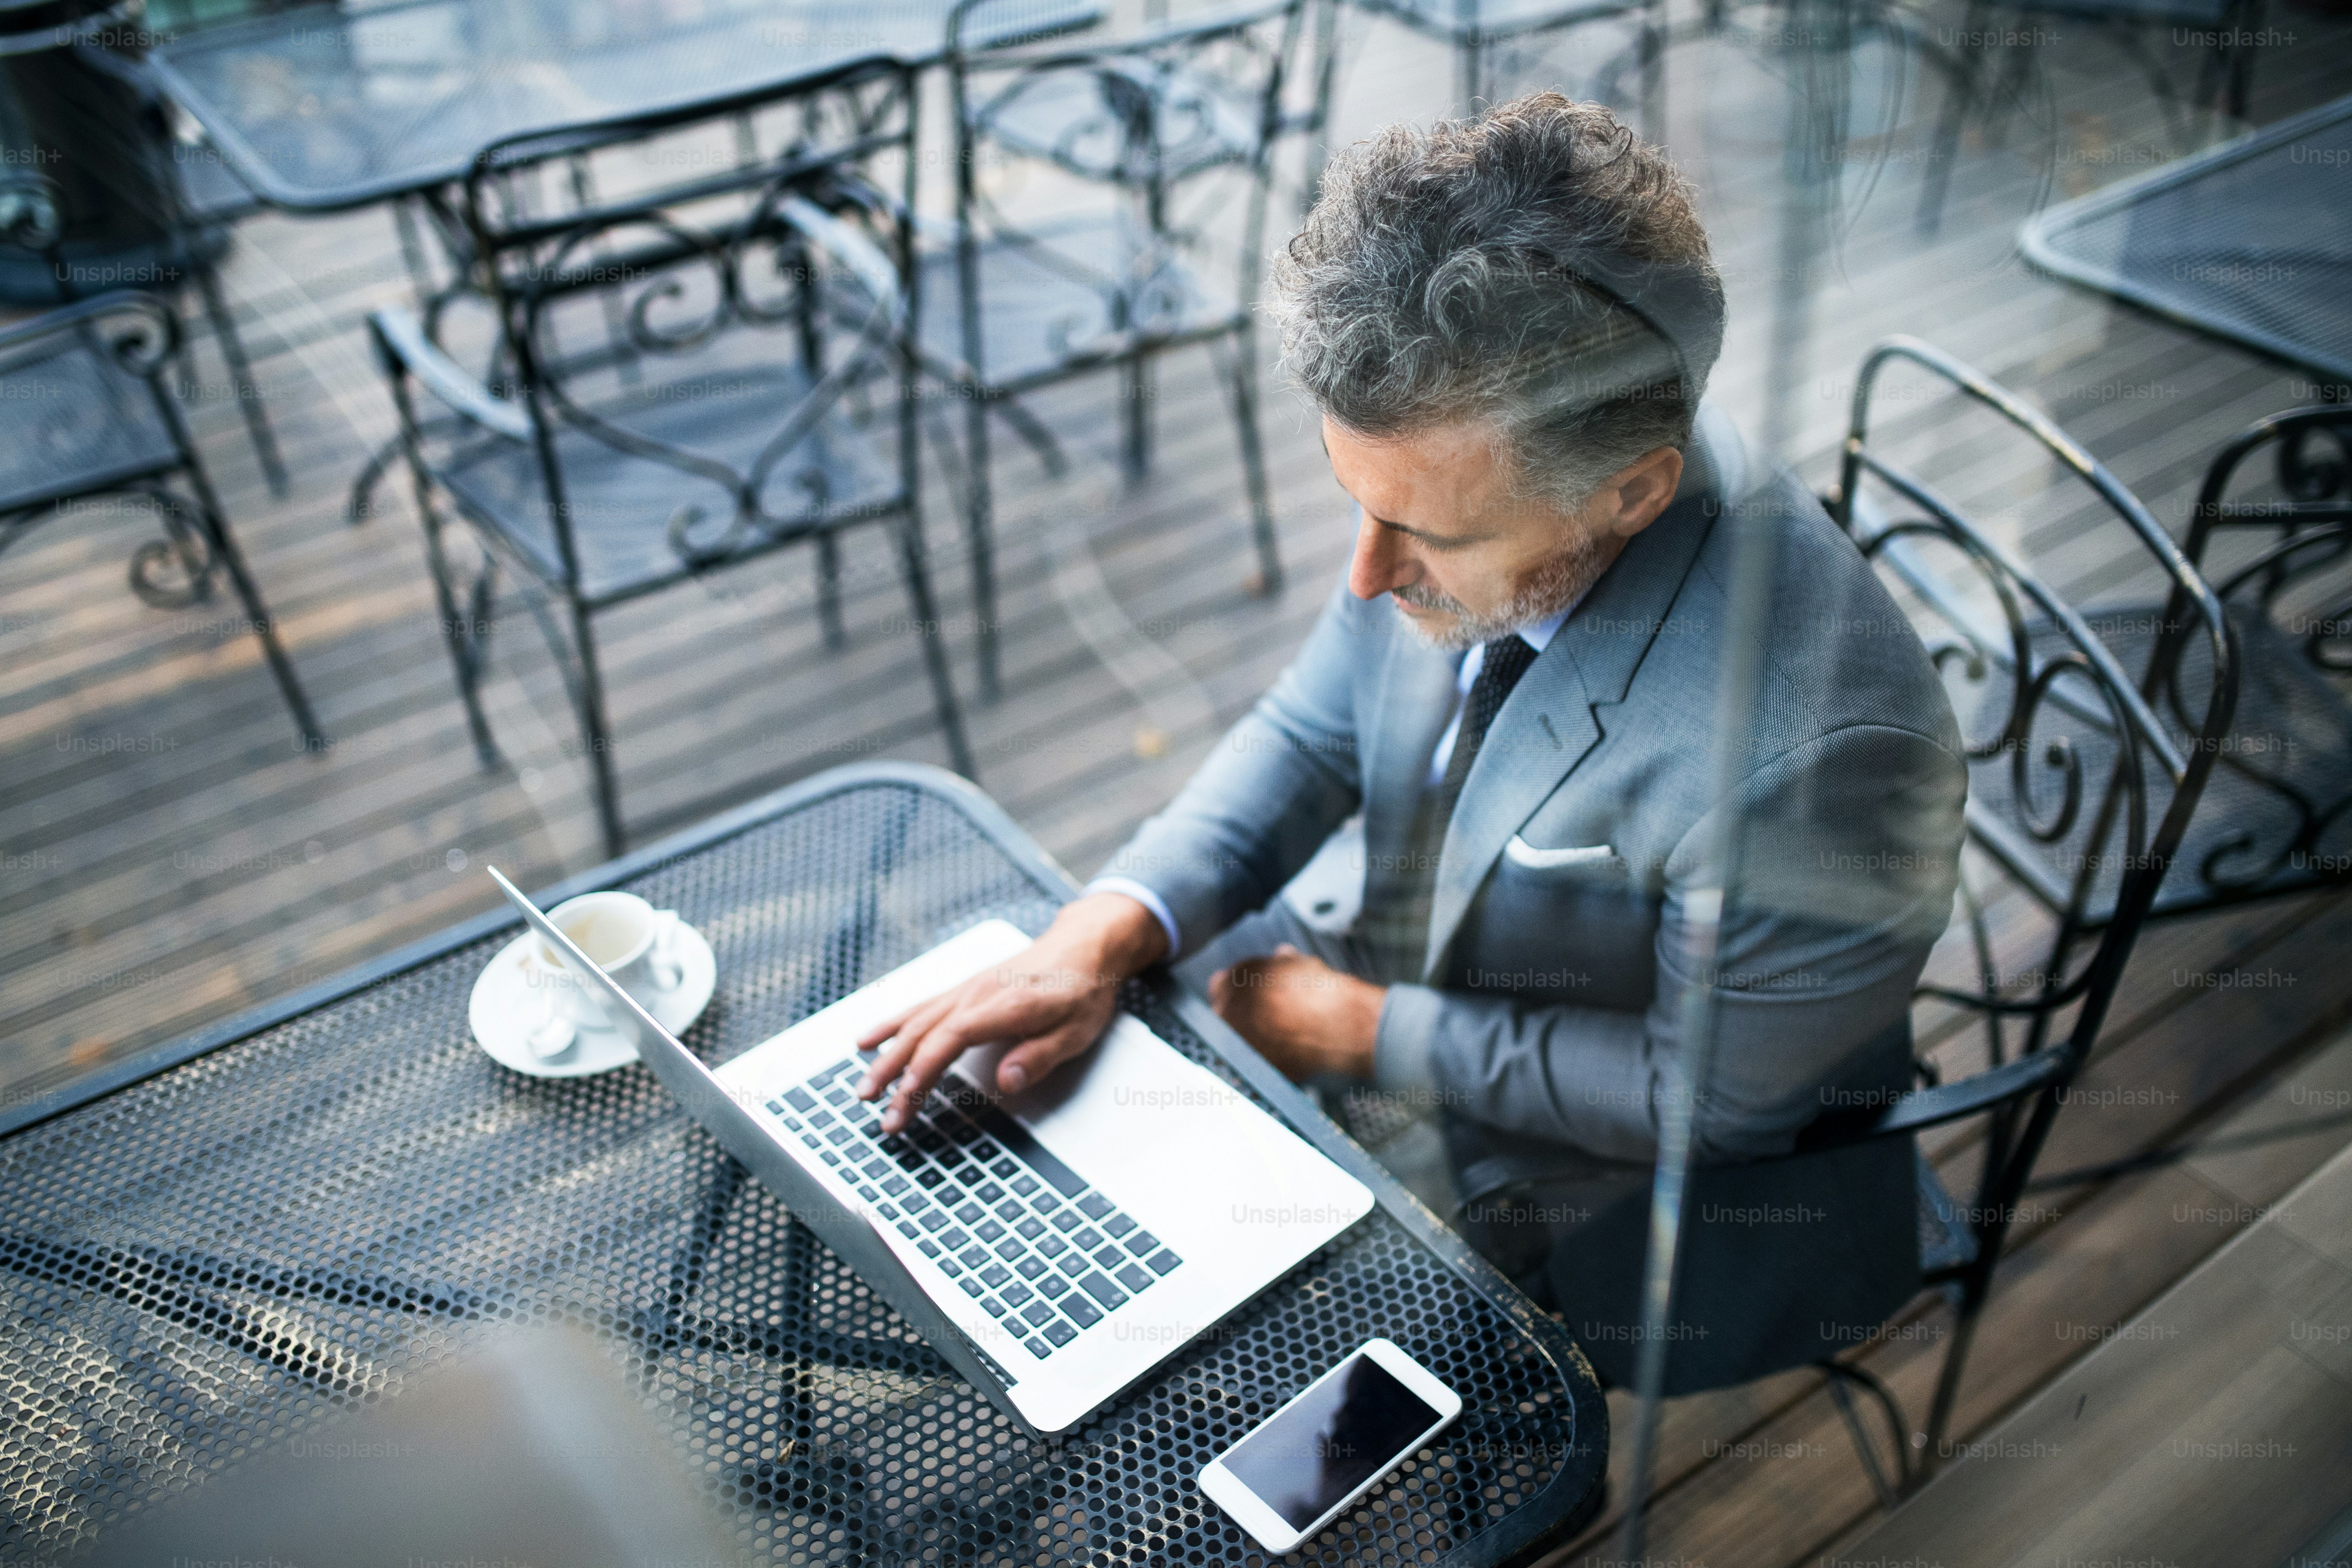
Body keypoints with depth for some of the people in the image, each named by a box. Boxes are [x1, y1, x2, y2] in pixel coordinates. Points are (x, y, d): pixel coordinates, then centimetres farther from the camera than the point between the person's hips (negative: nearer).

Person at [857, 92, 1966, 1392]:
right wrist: (1104, 932, -18)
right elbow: (1313, 733, -3)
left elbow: (1707, 1095, -21)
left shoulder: (1817, 748, -38)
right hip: (1408, 984, 6)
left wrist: (1364, 1033, -18)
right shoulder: (1470, 471, -19)